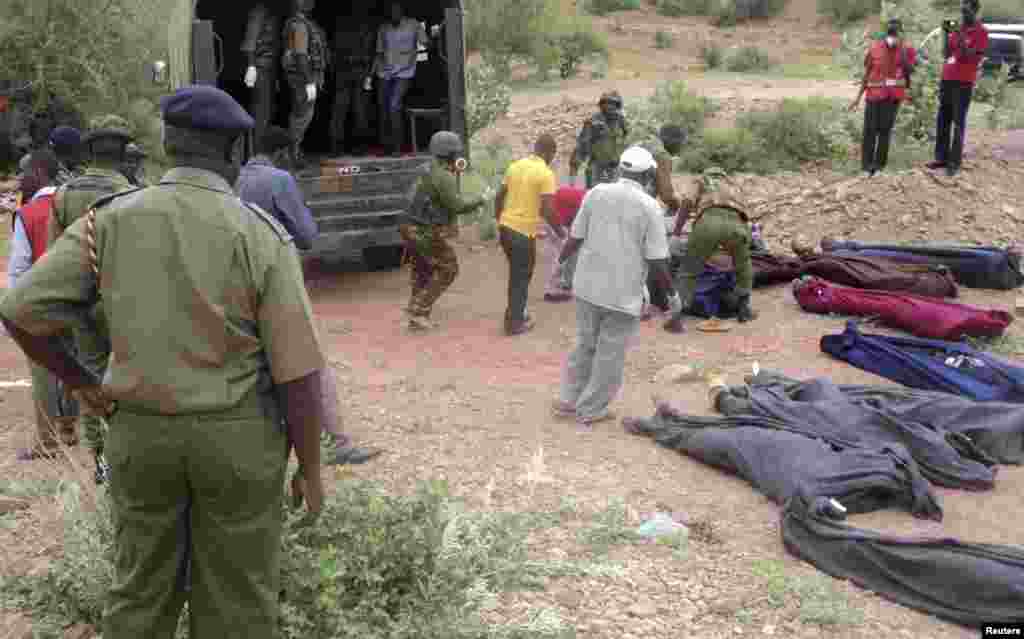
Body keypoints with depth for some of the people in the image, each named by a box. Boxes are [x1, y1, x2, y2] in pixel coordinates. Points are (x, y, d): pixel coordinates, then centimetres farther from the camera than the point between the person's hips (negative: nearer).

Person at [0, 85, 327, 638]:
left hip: (143, 433, 3)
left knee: (143, 588, 19)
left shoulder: (113, 220, -8)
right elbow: (298, 374, -16)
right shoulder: (263, 237, -16)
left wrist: (80, 382, 8)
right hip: (237, 436, -3)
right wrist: (311, 471, -3)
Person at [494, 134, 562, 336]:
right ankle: (515, 323, 14)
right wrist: (560, 232, -4)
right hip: (523, 232, -7)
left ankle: (514, 314, 32)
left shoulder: (515, 165, 8)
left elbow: (499, 197, 13)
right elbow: (547, 211, -18)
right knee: (521, 277, 7)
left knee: (516, 274, 22)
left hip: (506, 227, 7)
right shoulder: (546, 173, -13)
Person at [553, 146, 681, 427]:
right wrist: (673, 293, 3)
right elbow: (656, 261, -11)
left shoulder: (596, 193, -1)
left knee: (585, 345, 21)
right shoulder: (650, 207, -11)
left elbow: (575, 237, 2)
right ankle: (590, 410, 20)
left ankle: (568, 401, 29)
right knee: (609, 356, 10)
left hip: (587, 285, 4)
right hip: (624, 294, -4)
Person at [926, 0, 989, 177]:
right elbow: (946, 54, 13)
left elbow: (972, 58, -13)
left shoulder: (981, 32, -5)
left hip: (964, 83, -7)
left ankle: (955, 162, -5)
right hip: (947, 80, 7)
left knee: (958, 123, -6)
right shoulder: (957, 29, 14)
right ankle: (941, 158, 12)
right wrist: (946, 34, 1)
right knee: (942, 121, 7)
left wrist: (961, 37, -19)